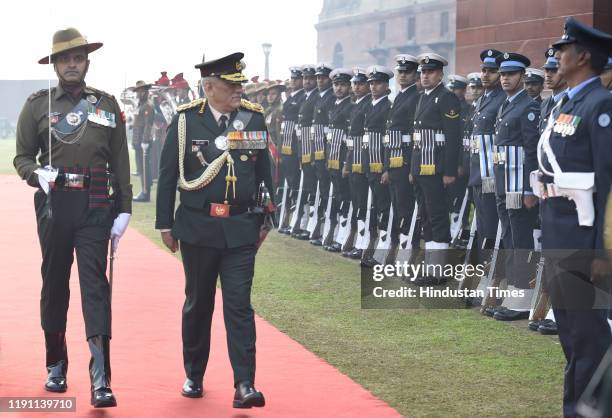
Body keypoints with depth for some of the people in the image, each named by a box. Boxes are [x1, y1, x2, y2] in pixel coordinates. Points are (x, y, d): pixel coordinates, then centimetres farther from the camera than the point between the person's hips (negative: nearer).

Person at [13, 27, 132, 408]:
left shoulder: (107, 104, 9)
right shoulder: (38, 104, 6)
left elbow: (120, 161, 8)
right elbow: (22, 157, 7)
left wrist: (124, 210, 2)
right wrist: (38, 174, -15)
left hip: (95, 207, 0)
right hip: (54, 204, 1)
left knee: (95, 284, -8)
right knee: (54, 284, 9)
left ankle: (101, 380, -13)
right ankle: (56, 365, 26)